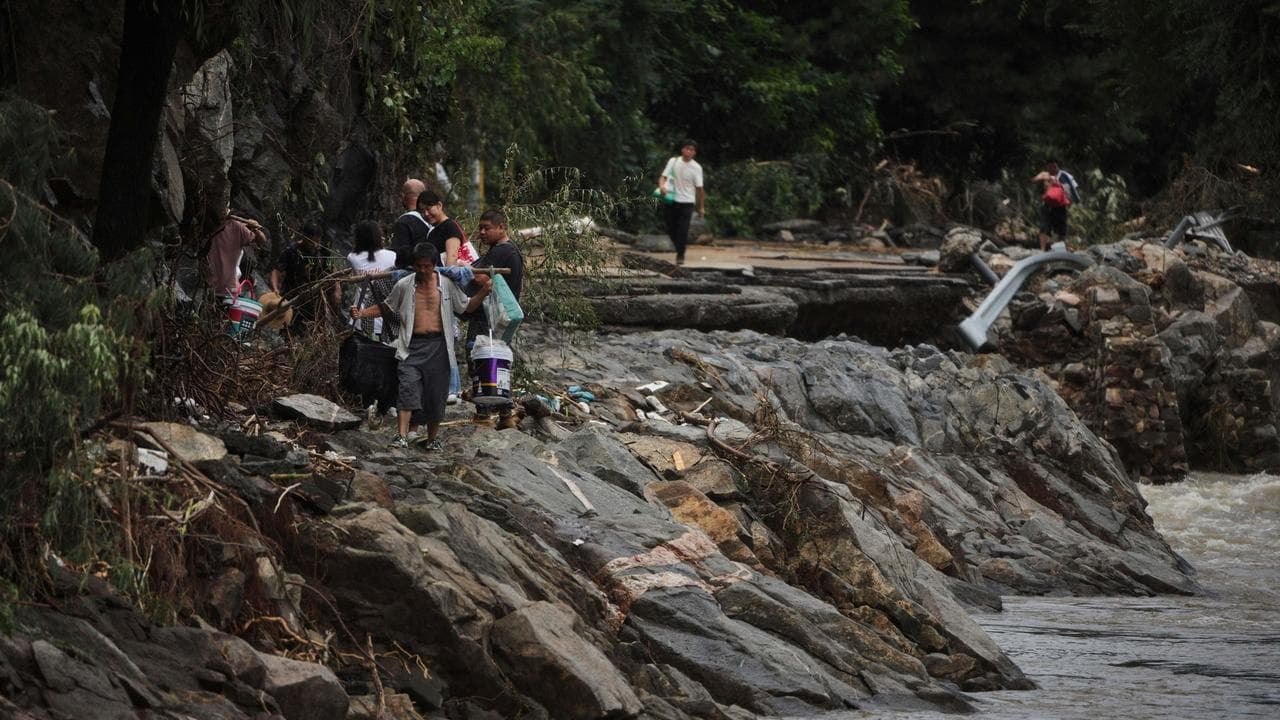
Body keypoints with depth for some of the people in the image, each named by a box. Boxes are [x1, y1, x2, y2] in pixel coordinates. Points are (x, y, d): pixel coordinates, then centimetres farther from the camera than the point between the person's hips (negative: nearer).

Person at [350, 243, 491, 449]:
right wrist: (362, 313, 4)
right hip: (412, 345, -1)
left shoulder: (447, 284, 6)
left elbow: (466, 307, 14)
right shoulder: (404, 285, 5)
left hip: (438, 346, 1)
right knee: (407, 387, -18)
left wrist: (483, 292, -1)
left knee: (436, 393, 5)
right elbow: (385, 308, 17)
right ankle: (402, 436, -24)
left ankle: (432, 438, 20)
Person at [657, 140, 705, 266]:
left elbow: (699, 188, -2)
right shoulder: (673, 161, 0)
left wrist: (702, 207, -1)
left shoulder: (696, 168, -5)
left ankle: (680, 255, 1)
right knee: (671, 229, 7)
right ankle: (679, 250, 29)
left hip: (687, 202, -3)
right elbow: (663, 176, -2)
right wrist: (662, 185, -26)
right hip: (672, 200, 3)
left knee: (683, 230, -9)